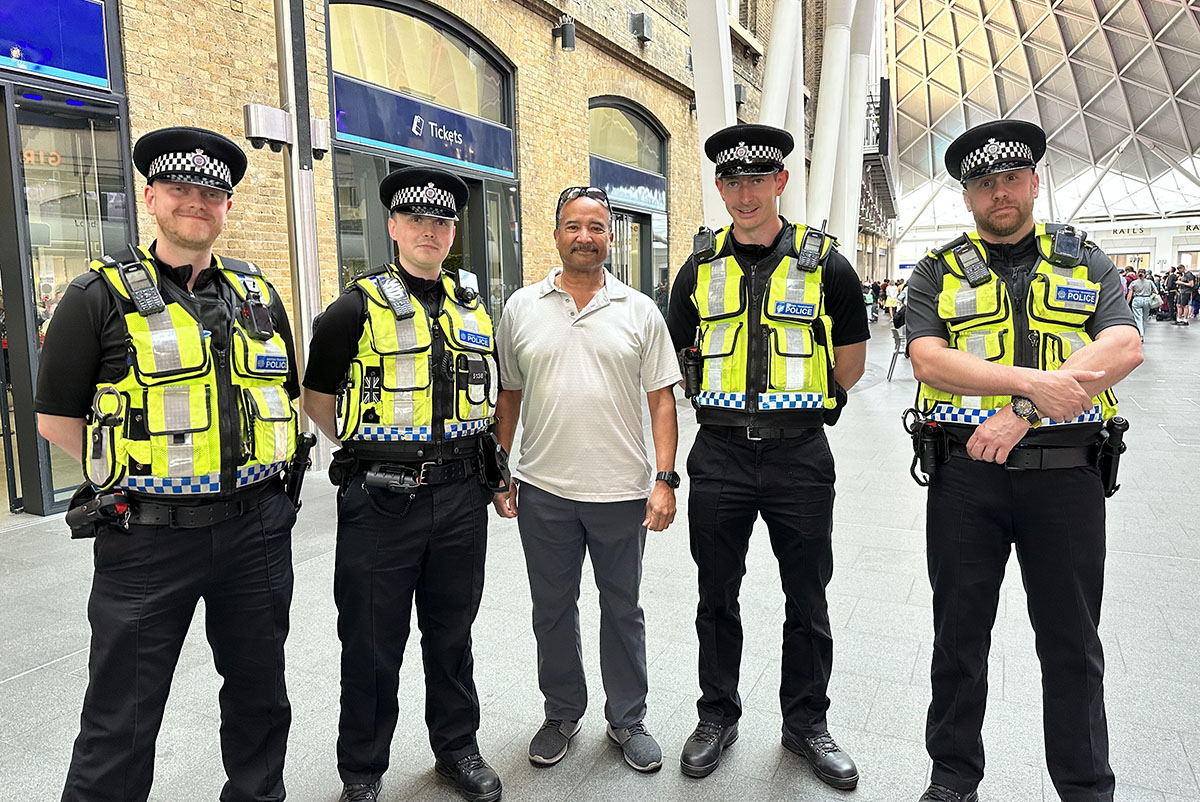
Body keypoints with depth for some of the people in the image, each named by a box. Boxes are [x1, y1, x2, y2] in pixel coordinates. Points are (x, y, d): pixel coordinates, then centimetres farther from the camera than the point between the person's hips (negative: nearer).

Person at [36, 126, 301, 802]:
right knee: (121, 723, 7)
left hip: (258, 528, 4)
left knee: (260, 694, 18)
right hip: (147, 537, -4)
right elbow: (57, 418, -1)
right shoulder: (101, 297, -4)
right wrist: (140, 475, -2)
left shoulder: (260, 296, 8)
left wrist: (254, 469, 8)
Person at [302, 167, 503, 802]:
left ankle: (457, 749, 36)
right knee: (373, 643, 8)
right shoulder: (358, 307, -6)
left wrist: (487, 453, 12)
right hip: (380, 501, -4)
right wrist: (367, 449, 3)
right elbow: (316, 397, 2)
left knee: (452, 632, 17)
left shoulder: (474, 309, 10)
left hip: (460, 496, 4)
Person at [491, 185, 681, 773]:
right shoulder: (521, 308, 5)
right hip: (543, 490, 1)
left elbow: (662, 398, 0)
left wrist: (664, 478, -8)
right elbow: (507, 397, 8)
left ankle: (628, 719, 31)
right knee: (552, 610, 14)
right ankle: (562, 714, 35)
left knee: (622, 610, 13)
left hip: (621, 492, -1)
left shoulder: (639, 311, 2)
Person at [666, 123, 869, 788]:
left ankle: (806, 723, 31)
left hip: (799, 456, -1)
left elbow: (851, 361, 8)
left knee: (807, 601, 11)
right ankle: (717, 717, 31)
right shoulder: (701, 266, 5)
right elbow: (681, 353, 15)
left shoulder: (824, 264, -1)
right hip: (719, 454, 2)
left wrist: (797, 402, 10)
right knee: (716, 597, 12)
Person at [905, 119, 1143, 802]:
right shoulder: (940, 272, 6)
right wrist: (1034, 382, -22)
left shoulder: (1086, 262, 9)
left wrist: (1021, 413, -20)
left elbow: (1124, 348, -8)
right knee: (960, 632, 11)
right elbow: (929, 361, -9)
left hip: (1066, 472, 1)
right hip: (966, 472, 0)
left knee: (1072, 641, 11)